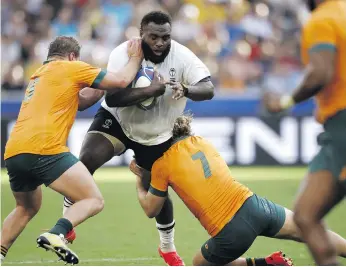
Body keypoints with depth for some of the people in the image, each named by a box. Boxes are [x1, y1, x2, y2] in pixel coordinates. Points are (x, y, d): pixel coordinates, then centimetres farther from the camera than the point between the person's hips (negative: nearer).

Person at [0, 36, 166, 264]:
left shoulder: (39, 74, 30)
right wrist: (135, 58, 21)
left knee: (26, 208, 32)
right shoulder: (71, 68, 8)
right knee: (94, 201, -4)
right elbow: (122, 81, 5)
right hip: (45, 150, -8)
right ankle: (56, 234, -28)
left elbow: (78, 100, 37)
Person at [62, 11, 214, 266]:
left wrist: (185, 89, -51)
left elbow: (208, 89, -30)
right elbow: (112, 97, -31)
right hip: (117, 120, -2)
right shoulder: (123, 54, -24)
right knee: (86, 160, -26)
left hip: (157, 135, 2)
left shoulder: (182, 57, -21)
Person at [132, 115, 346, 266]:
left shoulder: (162, 165, 0)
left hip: (230, 234, -5)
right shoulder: (201, 142, 15)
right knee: (304, 230, 20)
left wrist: (139, 180, 26)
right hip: (252, 205, 5)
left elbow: (150, 210, 11)